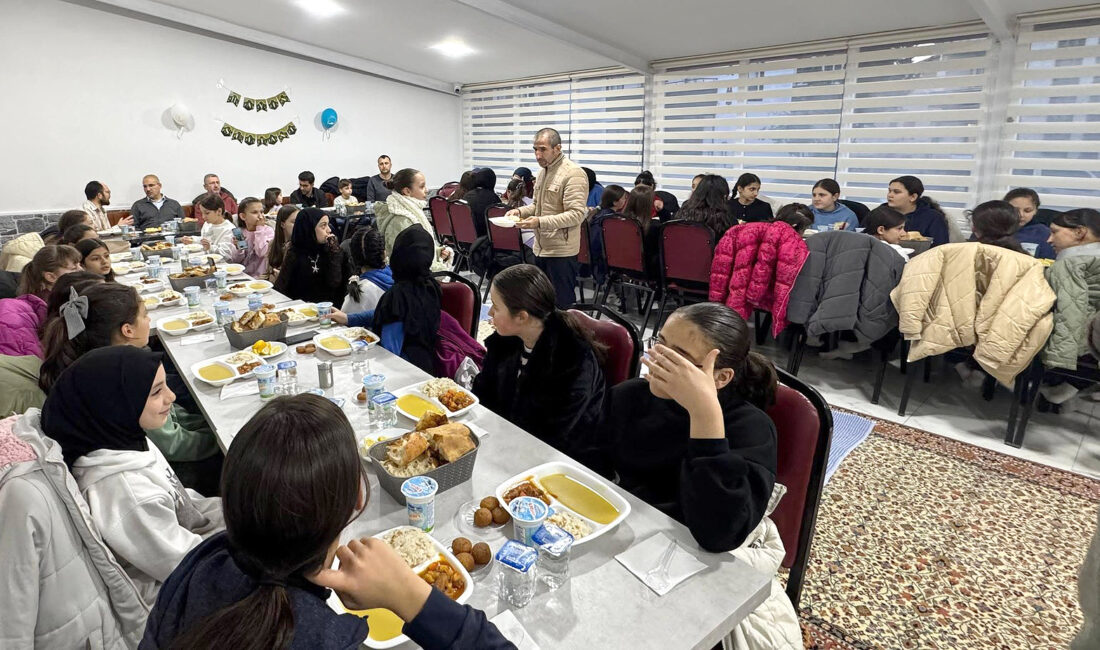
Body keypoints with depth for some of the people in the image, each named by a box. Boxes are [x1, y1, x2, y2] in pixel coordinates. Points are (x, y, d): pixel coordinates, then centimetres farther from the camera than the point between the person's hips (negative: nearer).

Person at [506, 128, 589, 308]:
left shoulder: (573, 174, -14)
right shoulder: (543, 171, 15)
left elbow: (576, 214, -22)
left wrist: (540, 222, -30)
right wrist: (520, 211, 5)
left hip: (561, 252, -9)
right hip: (540, 248, 9)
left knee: (562, 305, -2)